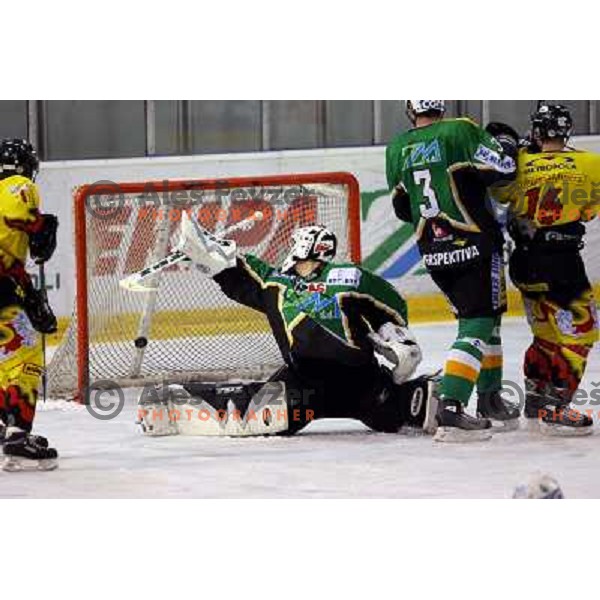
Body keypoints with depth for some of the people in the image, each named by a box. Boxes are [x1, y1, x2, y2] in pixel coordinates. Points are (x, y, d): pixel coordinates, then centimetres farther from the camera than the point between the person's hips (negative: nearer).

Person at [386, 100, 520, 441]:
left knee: (485, 319, 22)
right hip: (474, 246, -6)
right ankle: (450, 409, -20)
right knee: (478, 326, -6)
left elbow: (403, 209, 15)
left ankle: (490, 401, 27)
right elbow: (502, 169, -15)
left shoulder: (397, 149, 7)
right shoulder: (460, 132, -10)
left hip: (433, 252, 6)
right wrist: (505, 142, 5)